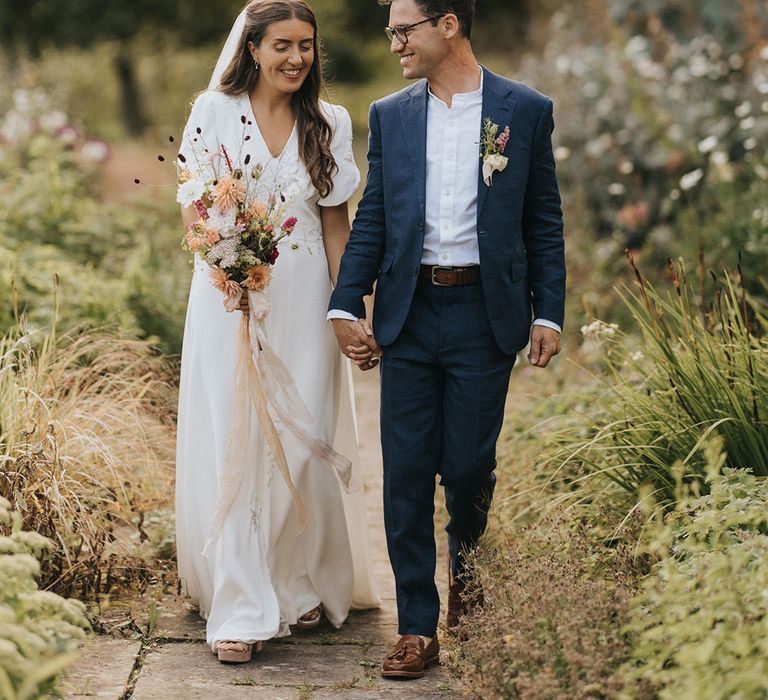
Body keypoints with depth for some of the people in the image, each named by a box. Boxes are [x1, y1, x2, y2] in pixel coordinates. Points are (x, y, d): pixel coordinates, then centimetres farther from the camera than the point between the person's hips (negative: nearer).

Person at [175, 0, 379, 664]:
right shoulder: (215, 112, 1)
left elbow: (336, 222, 9)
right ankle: (242, 609, -1)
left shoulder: (329, 124, 7)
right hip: (229, 292, -2)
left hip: (304, 298, 2)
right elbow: (194, 209, 1)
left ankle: (300, 584, 23)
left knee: (303, 445, 4)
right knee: (232, 446, -4)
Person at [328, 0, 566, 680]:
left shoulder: (526, 110, 1)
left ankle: (467, 565, 35)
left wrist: (548, 314, -2)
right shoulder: (390, 115, 8)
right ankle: (418, 629, 9)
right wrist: (346, 306, -2)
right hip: (408, 316, 2)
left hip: (484, 314, -2)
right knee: (406, 472, 1)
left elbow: (544, 222, 3)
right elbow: (372, 219, 7)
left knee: (468, 465, 2)